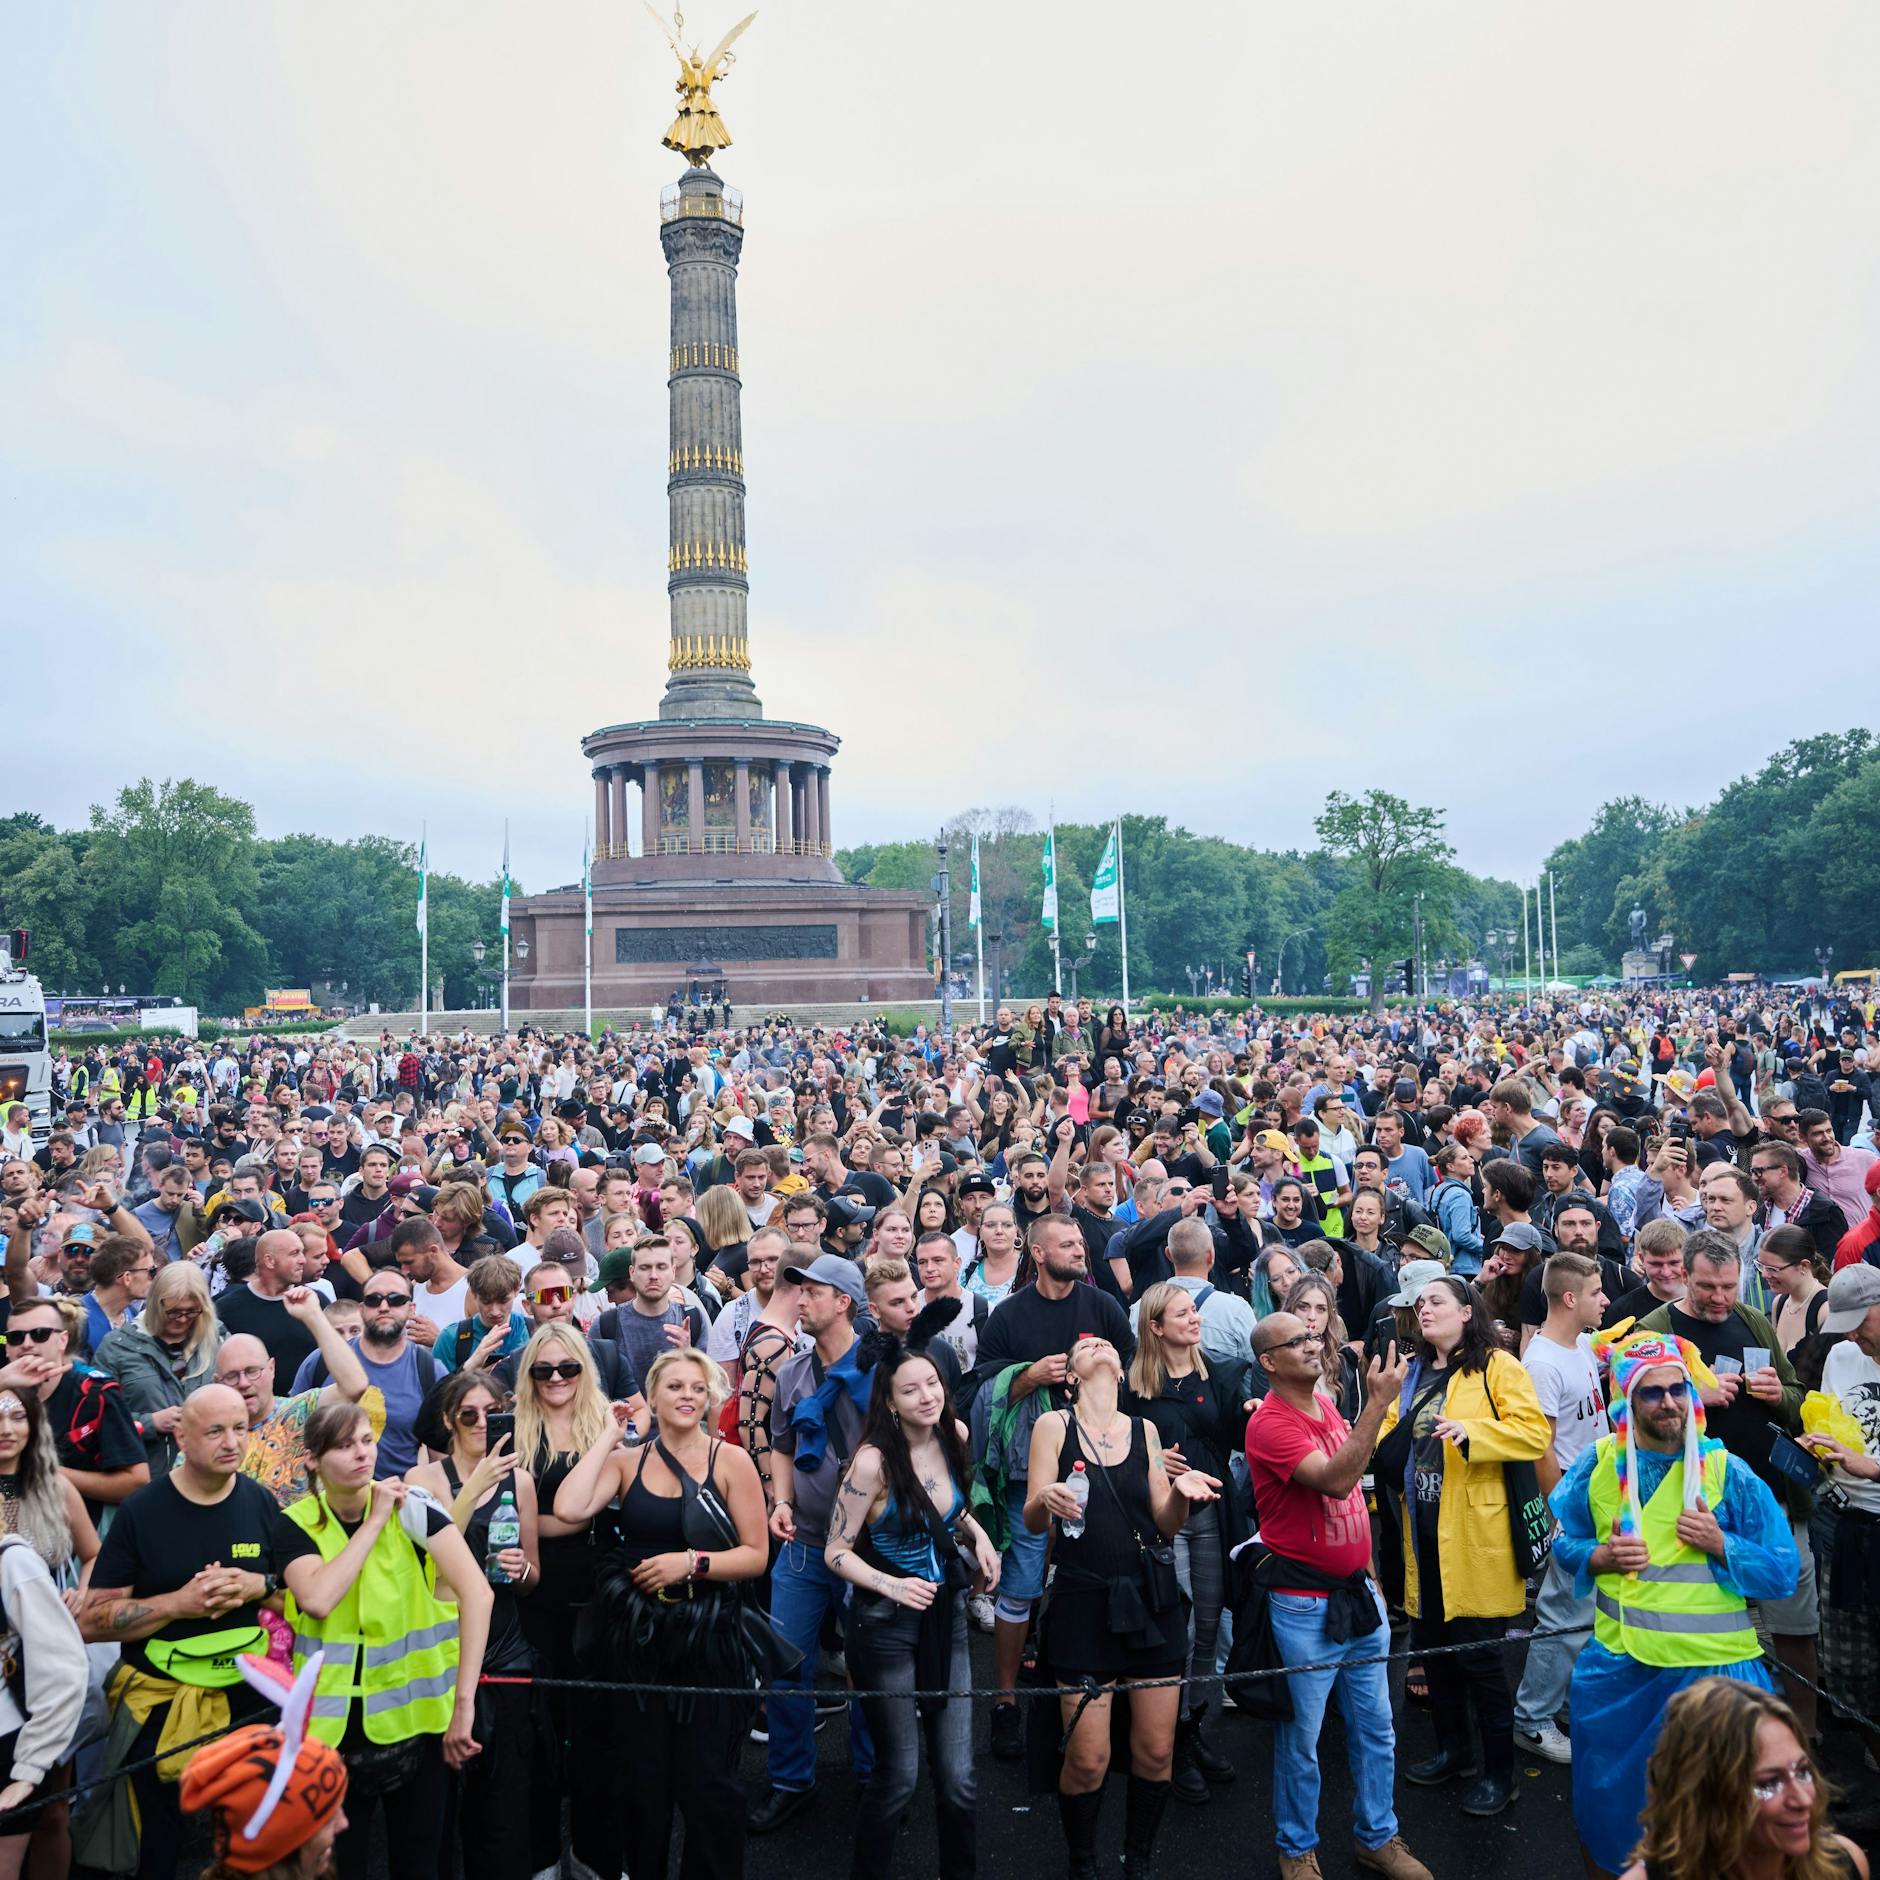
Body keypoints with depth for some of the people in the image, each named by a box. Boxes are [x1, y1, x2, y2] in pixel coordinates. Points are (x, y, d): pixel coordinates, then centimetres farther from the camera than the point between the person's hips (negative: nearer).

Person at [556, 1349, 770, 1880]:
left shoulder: (730, 1460, -5)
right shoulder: (626, 1461, 1)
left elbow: (756, 1556, -5)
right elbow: (569, 1509, -17)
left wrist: (692, 1562, -19)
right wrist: (607, 1435, -9)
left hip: (707, 1640, -2)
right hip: (636, 1640, 2)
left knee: (707, 1781, 5)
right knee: (642, 1779, 13)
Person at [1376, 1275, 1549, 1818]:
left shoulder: (1497, 1366, -7)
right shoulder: (1414, 1372, 14)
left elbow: (1534, 1430, -16)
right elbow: (1391, 1428, 17)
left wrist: (1471, 1432, -27)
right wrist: (1374, 1436, -4)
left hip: (1476, 1534, -7)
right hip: (1423, 1533, 7)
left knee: (1478, 1651, 0)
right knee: (1432, 1643, 16)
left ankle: (1499, 1772, 15)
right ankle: (1451, 1749, 33)